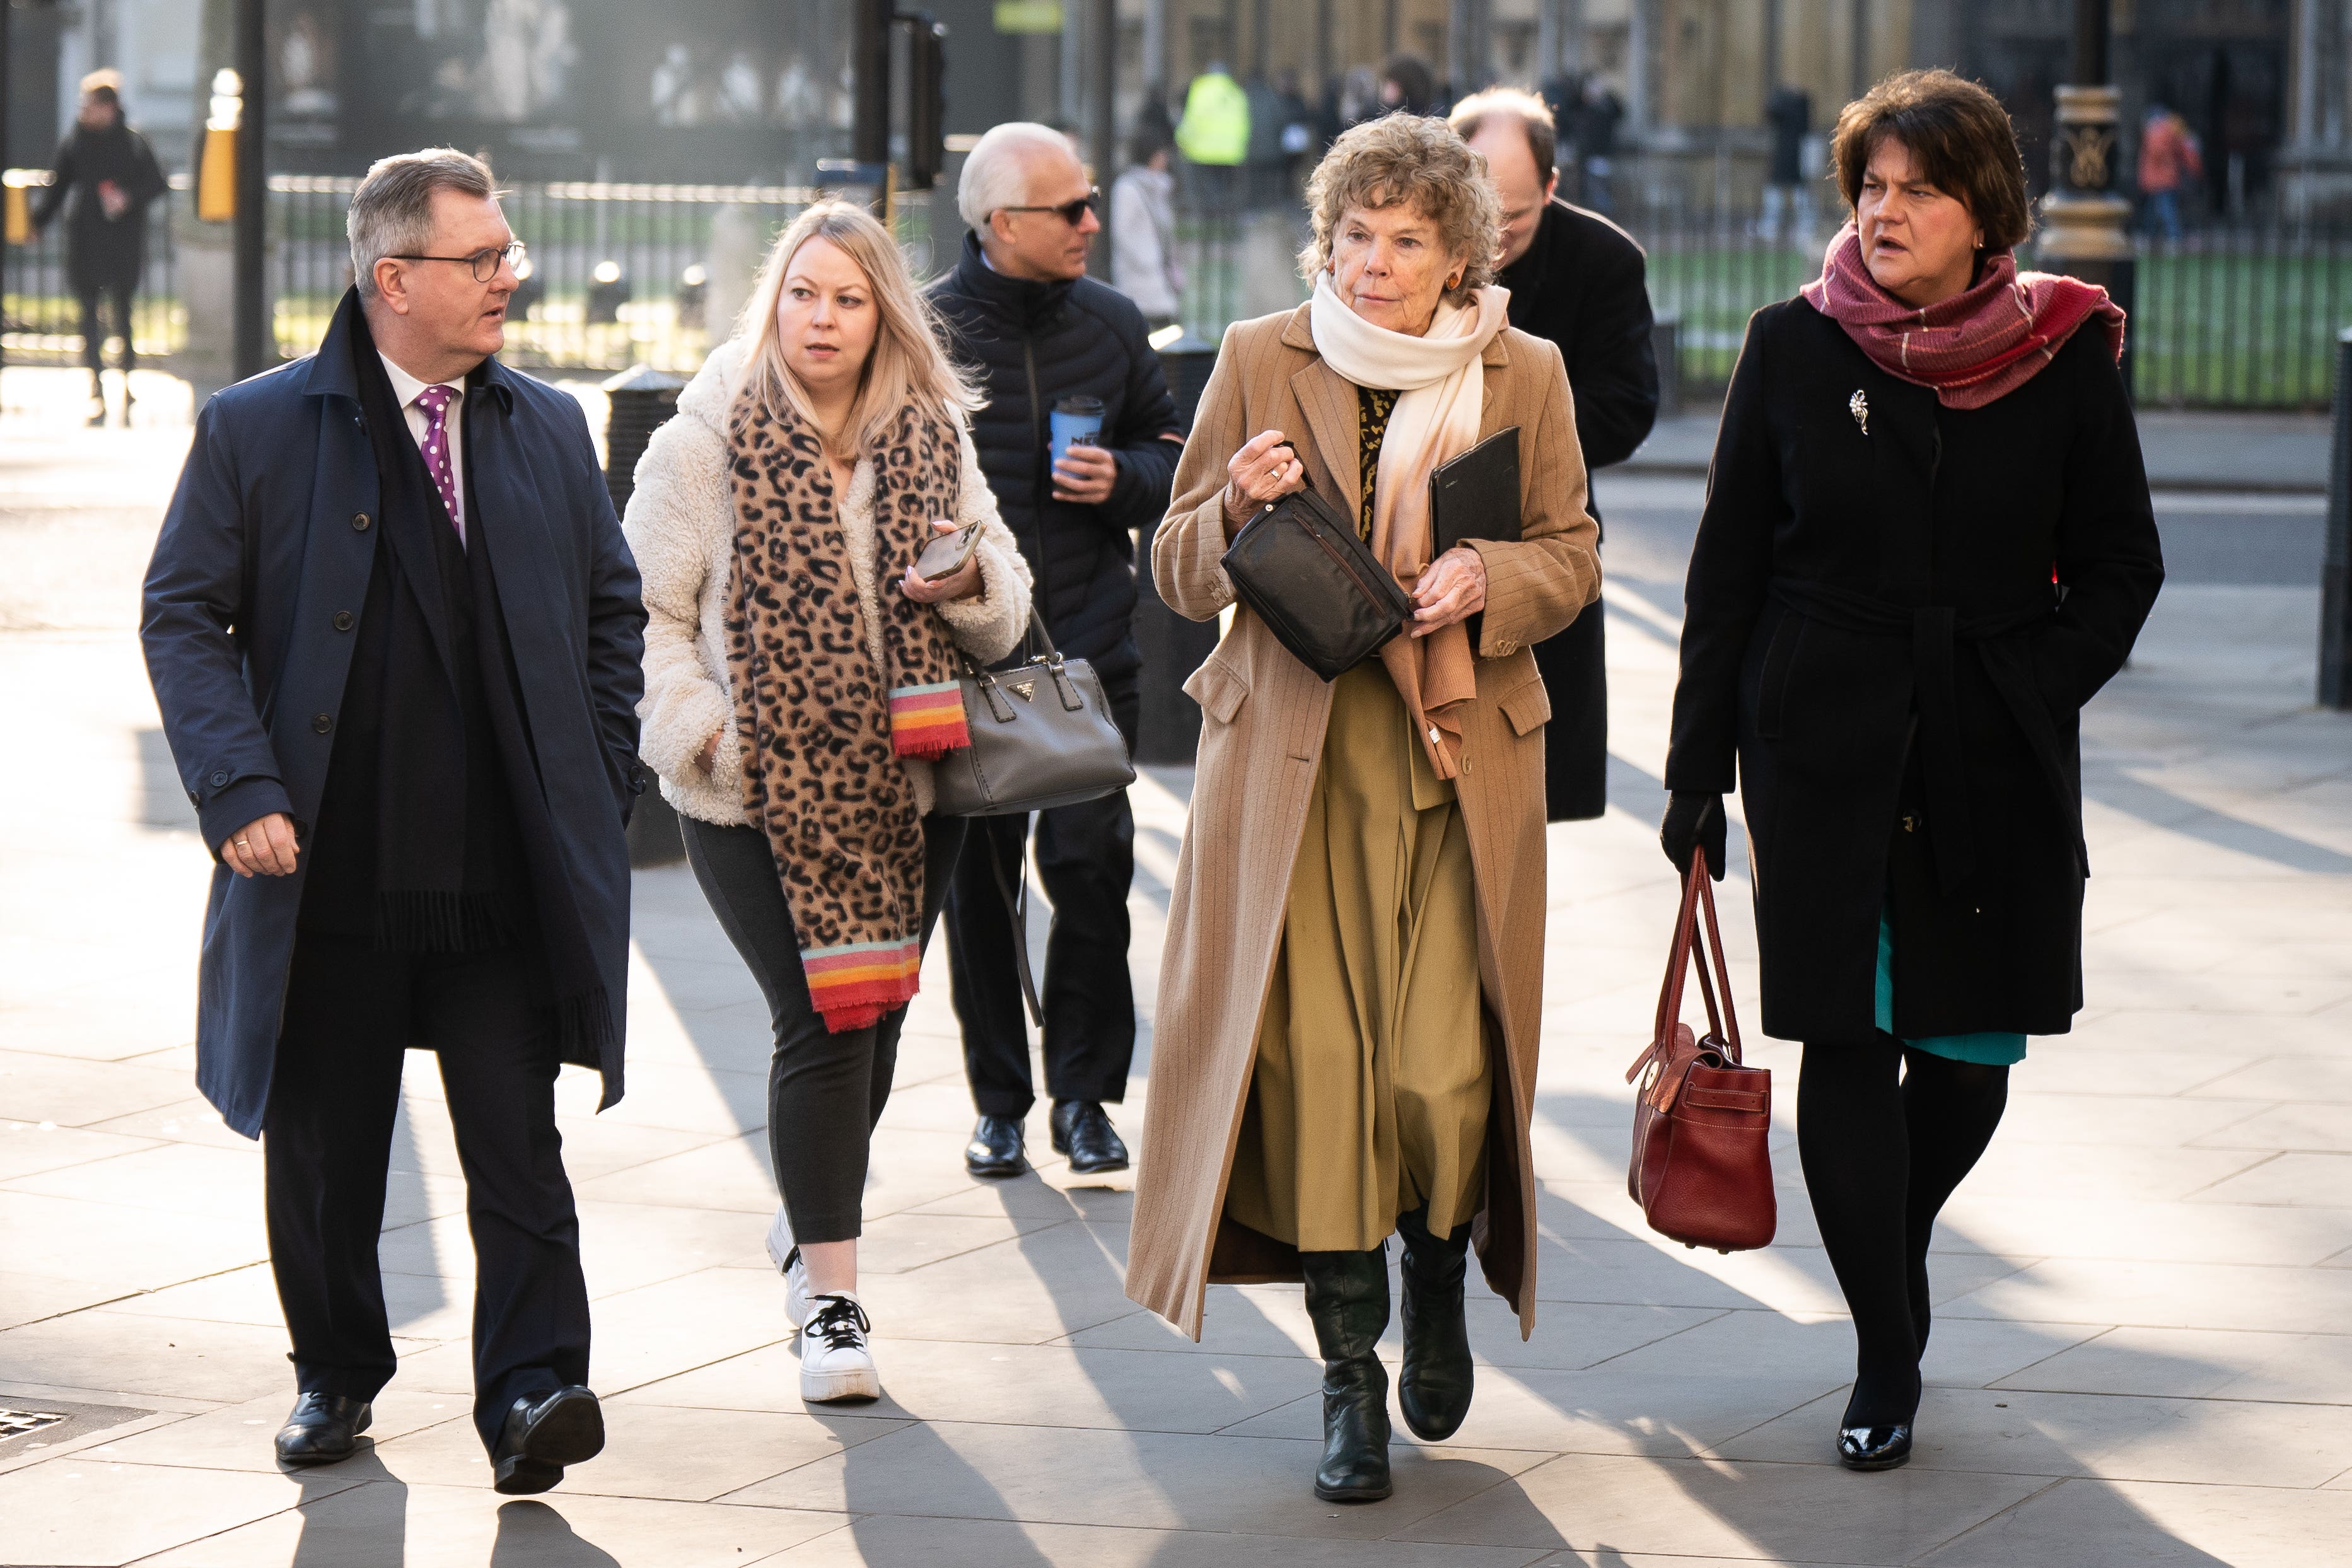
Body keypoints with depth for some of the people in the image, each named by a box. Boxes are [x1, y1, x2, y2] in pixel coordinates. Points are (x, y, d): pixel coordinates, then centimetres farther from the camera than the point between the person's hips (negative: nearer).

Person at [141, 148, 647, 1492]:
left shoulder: (549, 429, 9)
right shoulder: (255, 432, -1)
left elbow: (615, 606, 18)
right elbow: (185, 615, -1)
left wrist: (600, 777, 9)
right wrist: (240, 788, -11)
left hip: (505, 873, 1)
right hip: (330, 868, -1)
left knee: (517, 1141, -7)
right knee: (323, 1147, 11)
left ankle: (532, 1387, -7)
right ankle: (337, 1375, 27)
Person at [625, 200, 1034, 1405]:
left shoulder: (933, 438, 9)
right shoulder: (707, 442, -3)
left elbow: (1006, 612, 16)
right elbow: (644, 613, -1)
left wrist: (972, 580, -6)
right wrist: (699, 726, -13)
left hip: (904, 787, 4)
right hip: (756, 794, -4)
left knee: (874, 1018, 11)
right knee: (823, 1018, -11)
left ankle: (811, 1218, 37)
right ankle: (828, 1293, -4)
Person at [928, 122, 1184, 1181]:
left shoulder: (1108, 322, 6)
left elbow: (1172, 453, 16)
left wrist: (1123, 479, -4)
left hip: (1088, 648, 2)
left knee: (1090, 867, -5)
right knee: (976, 882, 5)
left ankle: (1083, 1092, 8)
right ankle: (999, 1101, 16)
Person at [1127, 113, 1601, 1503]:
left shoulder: (1524, 375, 7)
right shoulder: (1259, 363, 6)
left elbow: (1573, 556, 12)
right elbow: (1178, 572, 9)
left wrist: (1488, 577, -9)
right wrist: (1238, 509, -13)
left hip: (1462, 762, 0)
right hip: (1297, 761, 0)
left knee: (1443, 1074, -8)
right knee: (1316, 1062, -5)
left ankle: (1444, 1280, 25)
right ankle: (1352, 1374, 8)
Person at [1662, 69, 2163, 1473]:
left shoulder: (2064, 357, 0)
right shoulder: (1797, 348, 0)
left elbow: (2119, 567, 7)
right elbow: (1729, 567, 4)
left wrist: (2031, 696, -7)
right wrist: (1699, 769, 2)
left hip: (1996, 764, 1)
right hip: (1827, 751, -1)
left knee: (1973, 1045, 5)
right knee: (1846, 1043, -4)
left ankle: (1897, 1247, 36)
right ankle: (1886, 1365, 6)